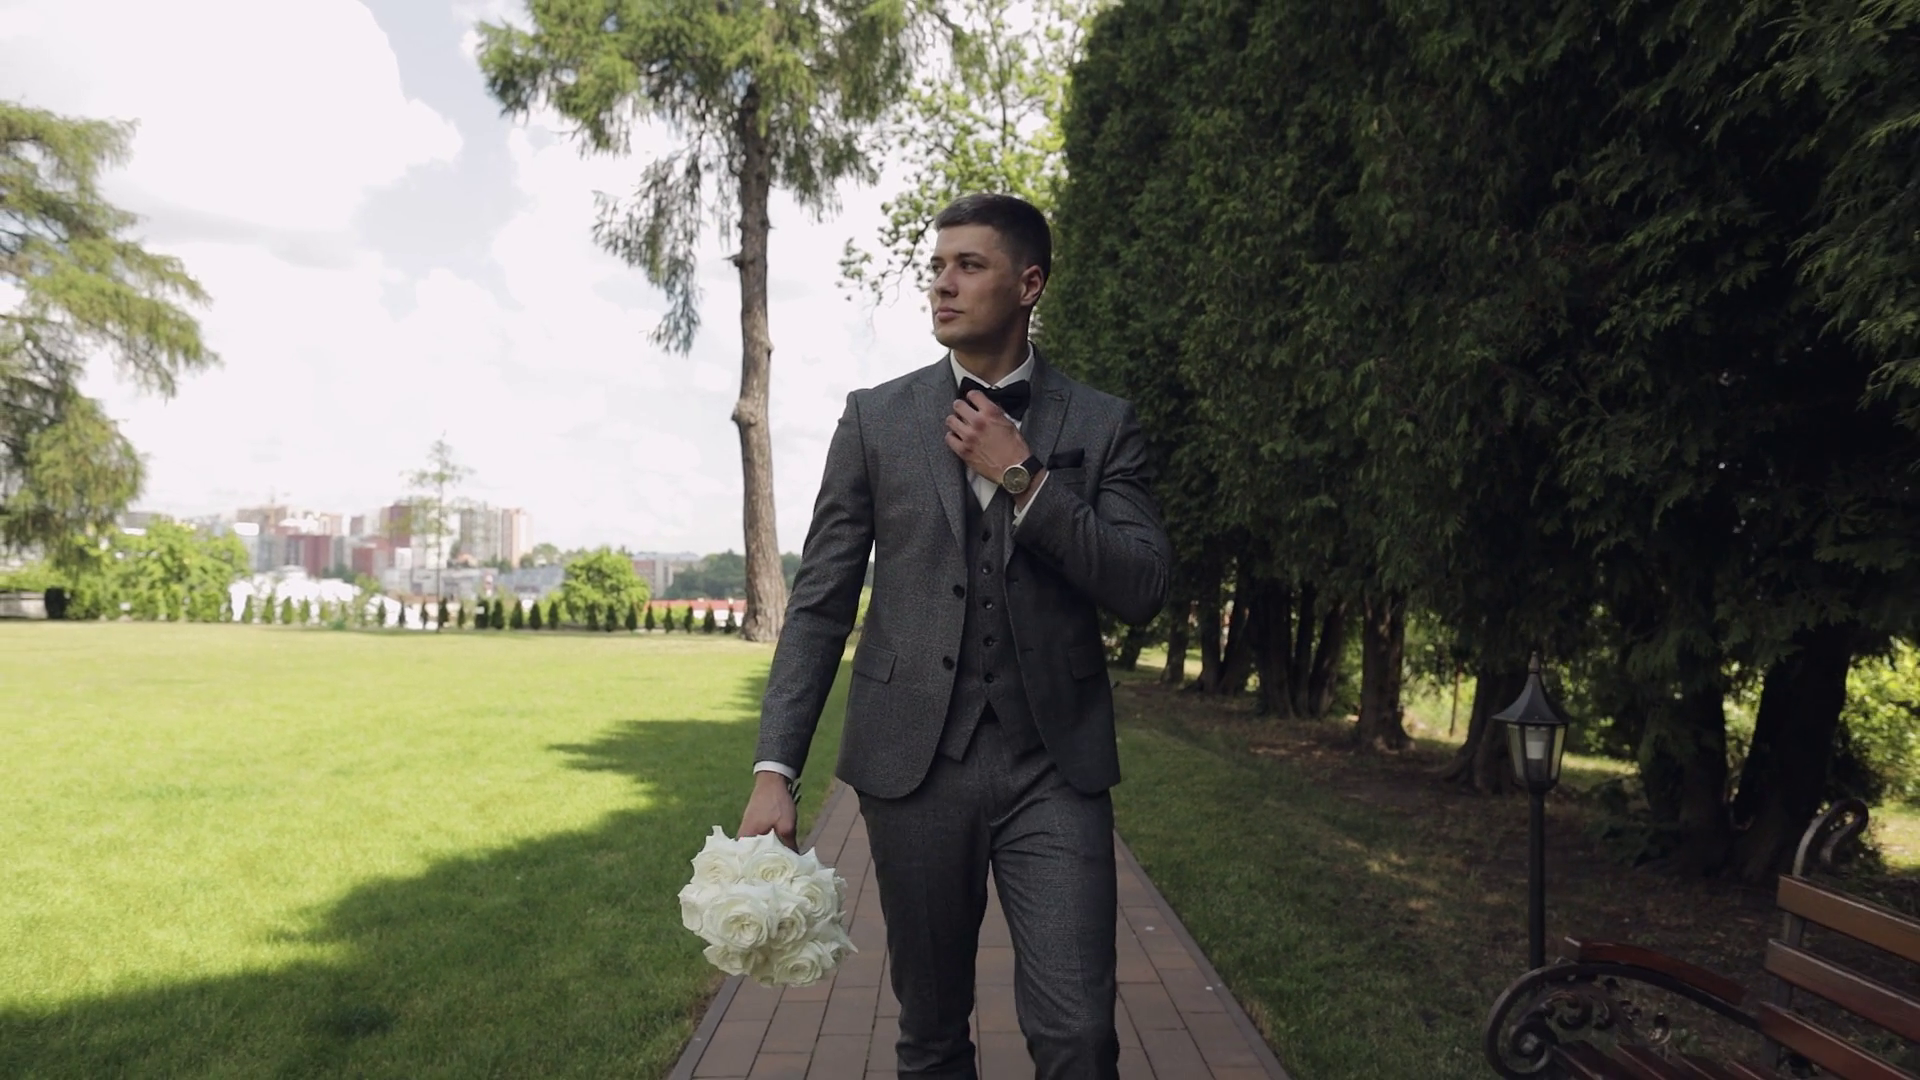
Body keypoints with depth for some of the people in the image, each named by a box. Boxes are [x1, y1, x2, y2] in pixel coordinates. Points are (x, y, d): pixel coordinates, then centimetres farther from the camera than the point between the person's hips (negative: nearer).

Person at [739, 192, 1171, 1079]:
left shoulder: (1101, 425, 5)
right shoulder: (876, 418, 5)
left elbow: (1143, 589, -5)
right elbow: (820, 600, 2)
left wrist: (1022, 479, -12)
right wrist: (774, 769, -6)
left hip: (1054, 764, 0)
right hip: (914, 759, 1)